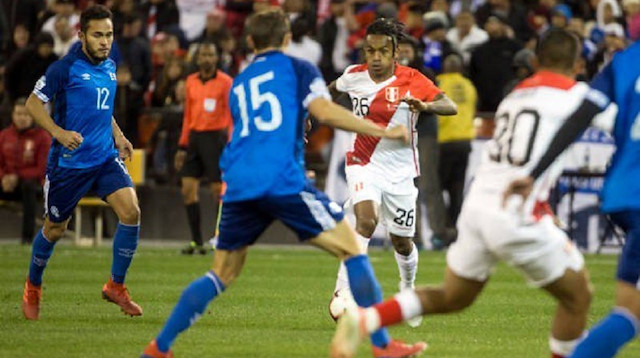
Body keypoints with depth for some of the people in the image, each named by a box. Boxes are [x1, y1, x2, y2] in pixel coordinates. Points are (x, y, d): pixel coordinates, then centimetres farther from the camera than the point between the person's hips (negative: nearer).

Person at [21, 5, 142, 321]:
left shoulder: (109, 66, 8)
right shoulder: (65, 68, -14)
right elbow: (33, 103, -10)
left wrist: (117, 136, 11)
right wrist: (59, 133, -24)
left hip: (105, 158, 5)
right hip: (68, 162, -5)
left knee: (131, 211, -15)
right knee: (55, 229, 8)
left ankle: (116, 286, 0)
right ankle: (33, 287, 35)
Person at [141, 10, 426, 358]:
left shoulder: (238, 84, 27)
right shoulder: (295, 68, 10)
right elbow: (325, 112, -5)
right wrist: (384, 131, 1)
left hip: (239, 186, 5)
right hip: (283, 180, -5)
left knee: (221, 275, 18)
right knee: (352, 249, 1)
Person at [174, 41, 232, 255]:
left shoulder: (225, 82, -3)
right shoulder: (191, 82, 13)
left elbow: (232, 114, -6)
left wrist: (229, 140, -18)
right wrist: (183, 146, 15)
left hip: (215, 136, -5)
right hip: (194, 137, 5)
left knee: (218, 191, -6)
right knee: (188, 189, -1)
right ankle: (196, 241, 6)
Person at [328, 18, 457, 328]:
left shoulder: (412, 81, -12)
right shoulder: (354, 76, -4)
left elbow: (451, 107, -23)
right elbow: (332, 90, 21)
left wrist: (426, 106, -42)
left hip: (400, 170, 0)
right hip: (363, 163, 0)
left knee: (402, 242, 10)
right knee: (366, 220, -27)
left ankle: (408, 290, 41)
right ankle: (342, 292, -27)